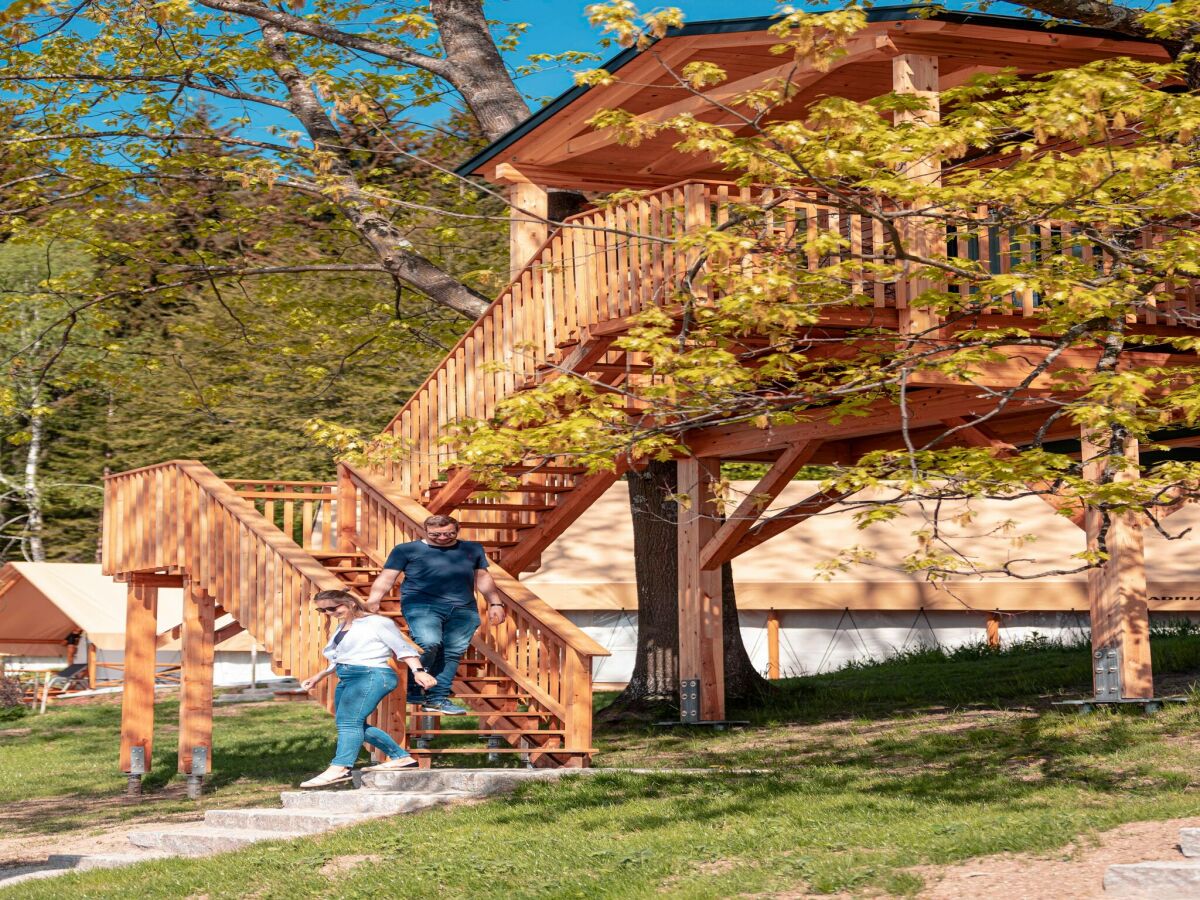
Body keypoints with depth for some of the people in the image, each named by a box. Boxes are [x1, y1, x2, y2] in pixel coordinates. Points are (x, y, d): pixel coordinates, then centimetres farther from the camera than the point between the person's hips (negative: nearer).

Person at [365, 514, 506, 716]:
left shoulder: (473, 549, 18)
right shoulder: (406, 550, 7)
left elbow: (483, 578, 25)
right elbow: (386, 578, 4)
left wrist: (495, 603, 18)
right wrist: (373, 602, -8)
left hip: (463, 609, 4)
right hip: (421, 605, -4)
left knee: (452, 653, -5)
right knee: (428, 643, -24)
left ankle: (437, 699, 3)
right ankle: (410, 690, -7)